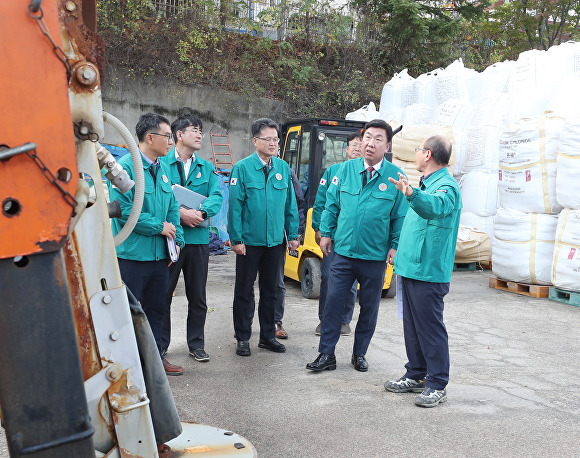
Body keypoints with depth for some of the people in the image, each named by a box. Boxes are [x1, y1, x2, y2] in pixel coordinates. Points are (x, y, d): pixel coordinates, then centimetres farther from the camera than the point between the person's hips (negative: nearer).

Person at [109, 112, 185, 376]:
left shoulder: (163, 169, 12)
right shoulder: (125, 167, -13)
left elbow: (172, 207, 16)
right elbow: (123, 210, -20)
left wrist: (176, 239, 4)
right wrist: (159, 226, -14)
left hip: (159, 254, 8)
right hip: (132, 255, -8)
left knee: (156, 309, 17)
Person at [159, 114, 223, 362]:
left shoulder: (207, 167, 12)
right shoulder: (162, 164, -1)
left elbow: (216, 197, -1)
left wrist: (201, 212, -19)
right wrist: (179, 213, -22)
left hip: (198, 238, 4)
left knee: (197, 296, 11)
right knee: (163, 294, 5)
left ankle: (196, 344, 25)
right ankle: (160, 344, 19)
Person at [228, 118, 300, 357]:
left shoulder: (283, 168, 5)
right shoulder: (242, 168, -7)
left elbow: (290, 204, 9)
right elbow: (235, 206, -9)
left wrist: (293, 234, 6)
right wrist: (236, 239, -13)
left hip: (275, 241, 4)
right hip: (249, 241, -4)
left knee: (270, 290, 14)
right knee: (245, 291, 6)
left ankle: (268, 336, 27)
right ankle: (243, 338, 18)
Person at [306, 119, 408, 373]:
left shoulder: (395, 176, -4)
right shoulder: (346, 169, 2)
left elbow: (400, 216, 1)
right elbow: (332, 204, 10)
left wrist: (395, 245, -2)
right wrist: (326, 232, 8)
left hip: (375, 256, -1)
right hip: (343, 250, 1)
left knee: (369, 307, 11)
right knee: (333, 301, 0)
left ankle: (359, 354, 28)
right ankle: (326, 355, 12)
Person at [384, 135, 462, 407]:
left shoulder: (447, 186, -15)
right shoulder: (425, 185, 17)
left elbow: (434, 208, -39)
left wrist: (412, 195, -58)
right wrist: (399, 251, 32)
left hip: (429, 272, -10)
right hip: (411, 268, 10)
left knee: (430, 329, -3)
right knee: (412, 326, 16)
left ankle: (437, 386, 8)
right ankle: (416, 375, 28)